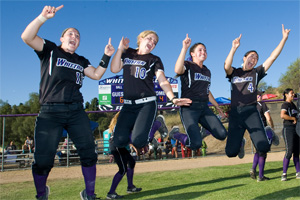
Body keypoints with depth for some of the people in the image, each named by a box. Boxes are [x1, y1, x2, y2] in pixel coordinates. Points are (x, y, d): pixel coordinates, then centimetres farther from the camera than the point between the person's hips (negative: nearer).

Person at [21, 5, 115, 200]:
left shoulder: (81, 61, 22)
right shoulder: (50, 50, 10)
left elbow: (96, 74, 13)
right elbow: (27, 37, -4)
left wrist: (106, 57, 5)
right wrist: (43, 17, -14)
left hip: (76, 112, 4)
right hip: (50, 112, -4)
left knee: (88, 152, -3)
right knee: (43, 159, -3)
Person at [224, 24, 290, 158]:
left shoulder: (256, 73, 15)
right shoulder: (234, 73, 14)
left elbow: (273, 57, 9)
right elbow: (226, 66, -9)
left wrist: (284, 39, 4)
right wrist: (234, 48, -21)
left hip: (251, 112, 0)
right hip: (235, 112, 0)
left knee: (263, 147, -17)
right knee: (231, 152, -5)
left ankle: (268, 133, 20)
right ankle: (240, 142, 32)